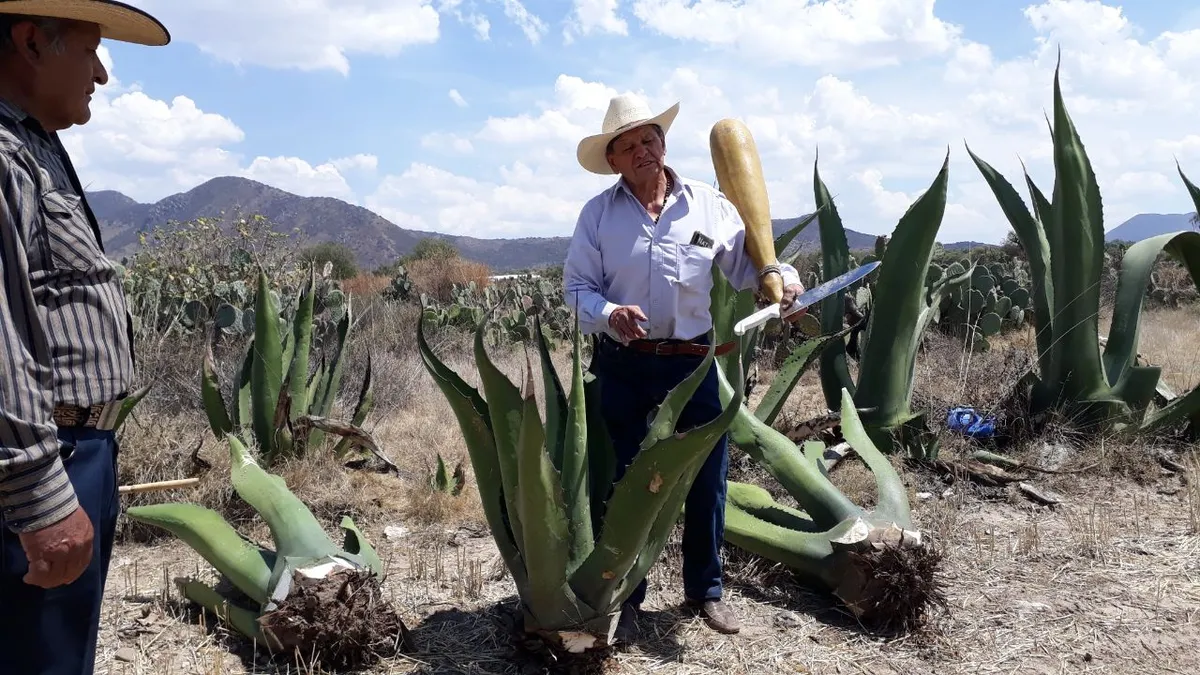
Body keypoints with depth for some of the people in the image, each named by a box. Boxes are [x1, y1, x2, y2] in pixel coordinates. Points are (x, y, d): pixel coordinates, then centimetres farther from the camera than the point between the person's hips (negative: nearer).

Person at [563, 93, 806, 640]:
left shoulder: (709, 205, 1)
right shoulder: (598, 213, -1)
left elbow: (747, 264, 5)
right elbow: (576, 287, -2)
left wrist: (781, 277, -15)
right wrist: (608, 313, -22)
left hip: (692, 362, 1)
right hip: (623, 367, -1)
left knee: (707, 477, 7)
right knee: (627, 481, 9)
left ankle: (705, 589, 28)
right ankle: (626, 597, 26)